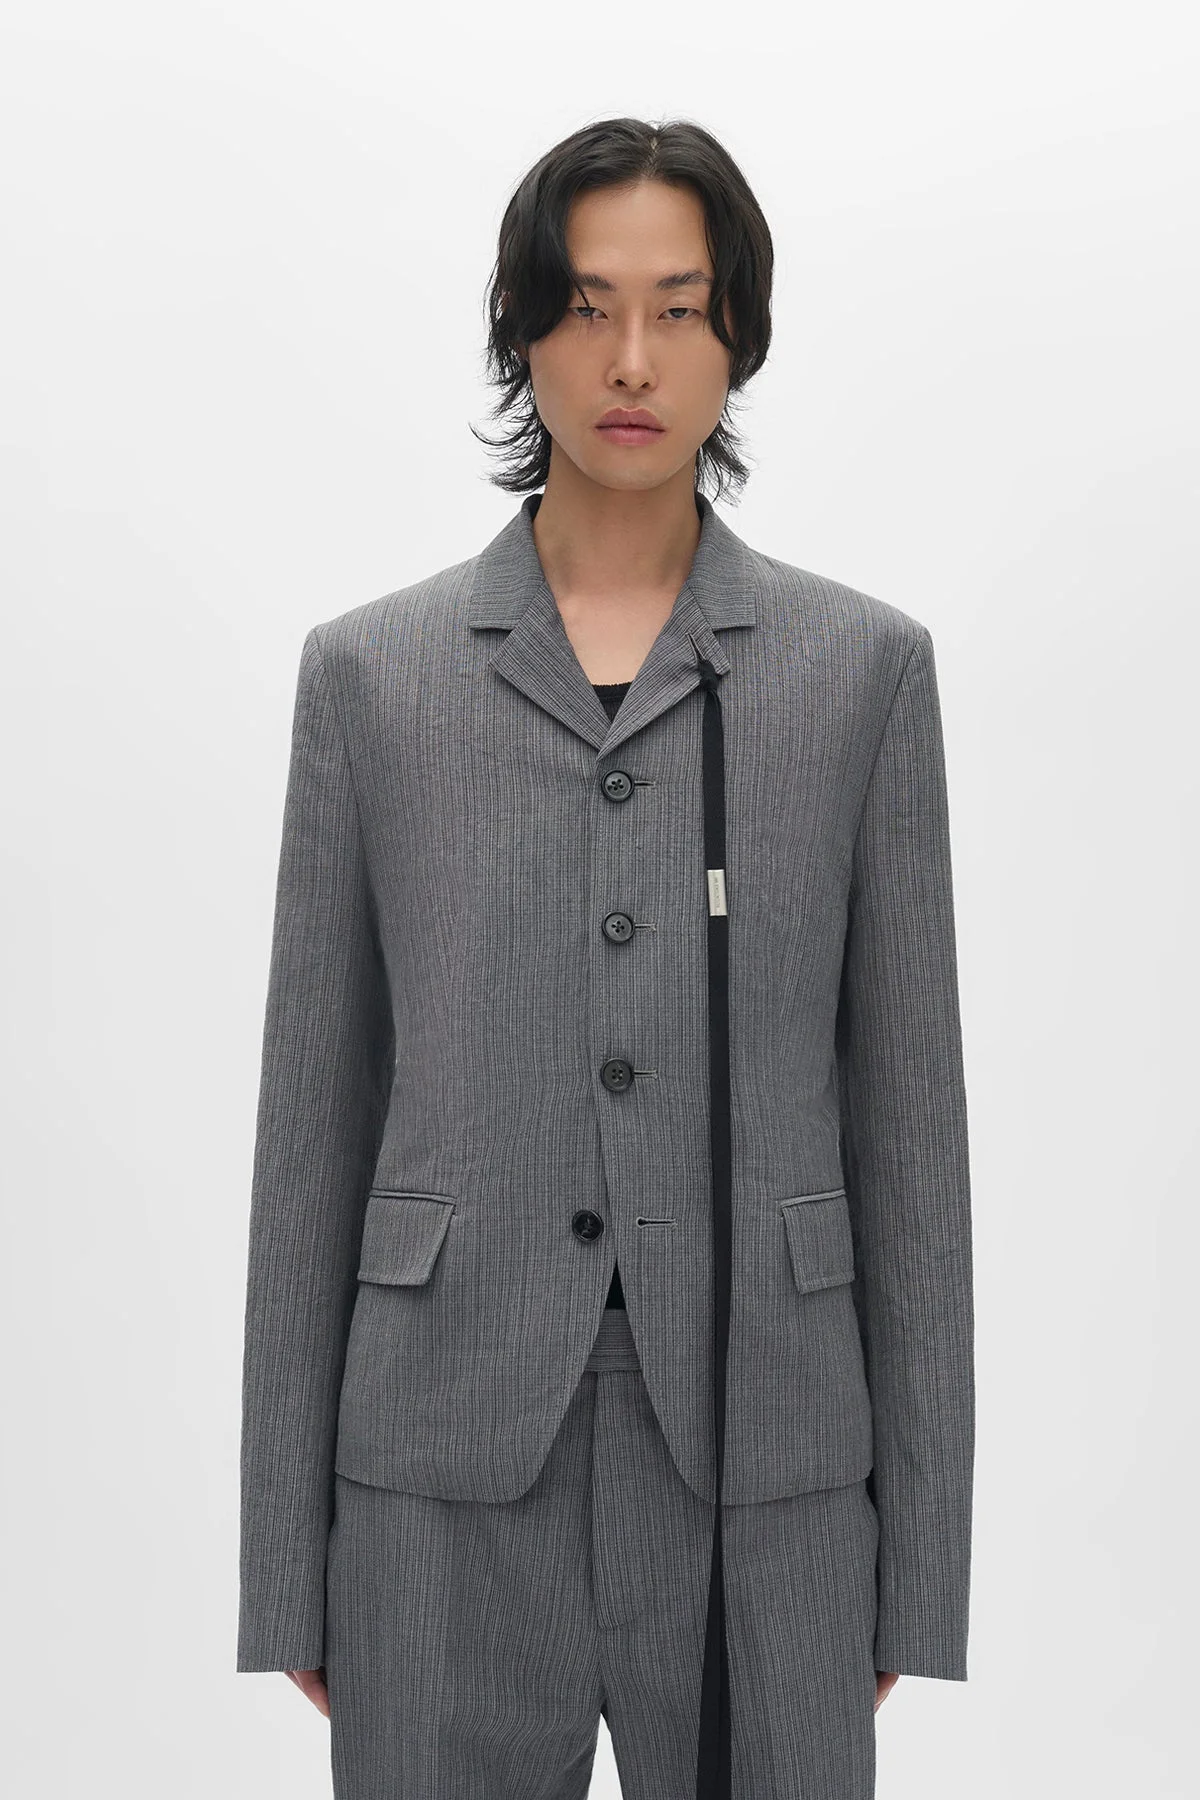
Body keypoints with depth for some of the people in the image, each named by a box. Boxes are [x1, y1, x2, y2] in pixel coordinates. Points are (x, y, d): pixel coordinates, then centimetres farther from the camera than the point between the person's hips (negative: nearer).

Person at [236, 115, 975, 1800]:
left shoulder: (863, 663, 3)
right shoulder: (373, 669, 3)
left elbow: (905, 1096, 4)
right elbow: (317, 1109, 5)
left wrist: (921, 1540, 2)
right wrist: (287, 1557, 4)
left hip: (759, 1454, 0)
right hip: (456, 1463, 0)